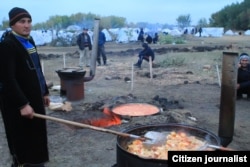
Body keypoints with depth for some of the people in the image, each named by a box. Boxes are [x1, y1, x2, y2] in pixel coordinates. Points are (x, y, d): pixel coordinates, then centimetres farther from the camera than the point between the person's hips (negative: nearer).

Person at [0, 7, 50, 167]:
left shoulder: (30, 41, 10)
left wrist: (44, 92, 17)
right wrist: (22, 104, -26)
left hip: (34, 98, 9)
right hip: (18, 103, -9)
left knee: (36, 137, 21)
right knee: (24, 141, 3)